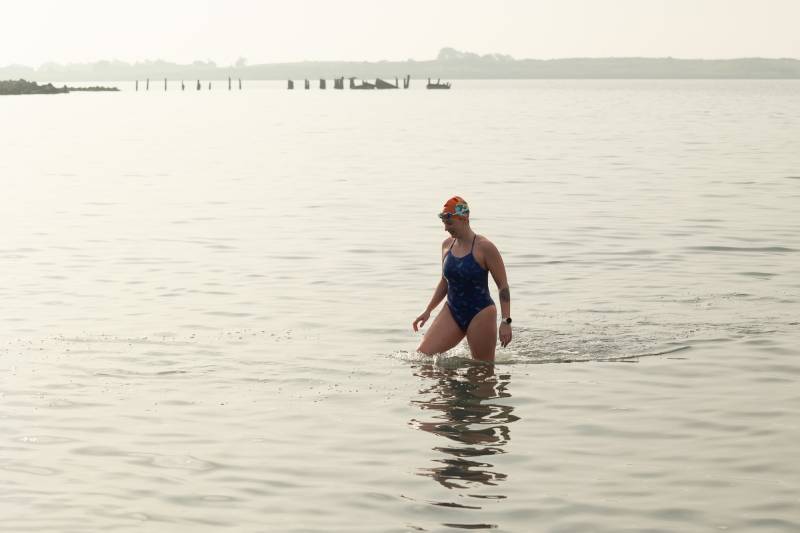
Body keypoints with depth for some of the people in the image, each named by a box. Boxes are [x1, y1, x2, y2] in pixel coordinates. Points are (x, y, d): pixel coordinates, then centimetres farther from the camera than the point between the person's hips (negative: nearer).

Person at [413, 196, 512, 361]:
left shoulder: (484, 247, -13)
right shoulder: (447, 245, 6)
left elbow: (503, 286, -11)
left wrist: (506, 321, -17)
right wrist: (428, 310, 17)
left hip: (480, 314, -6)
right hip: (452, 312, 6)